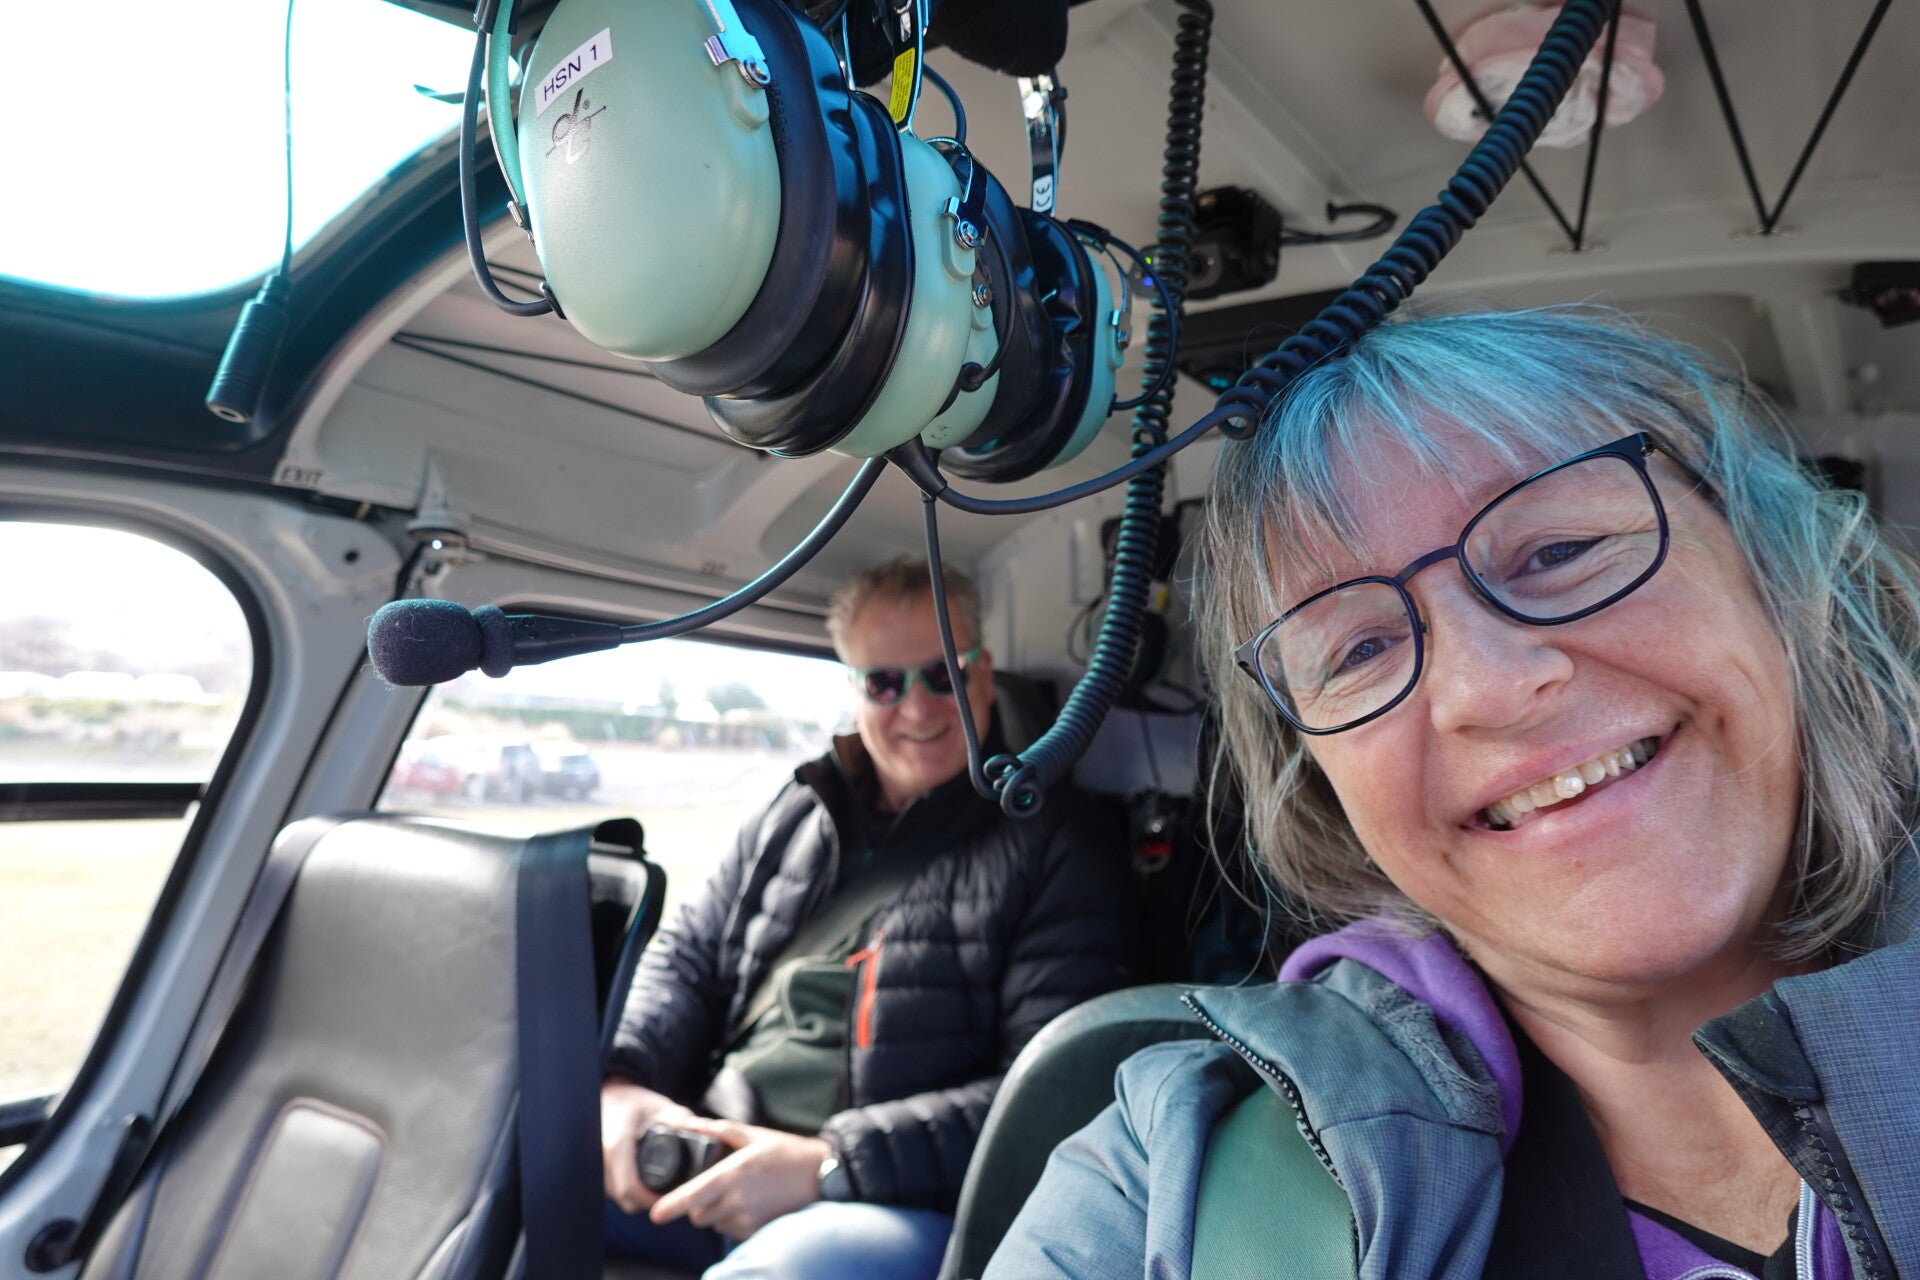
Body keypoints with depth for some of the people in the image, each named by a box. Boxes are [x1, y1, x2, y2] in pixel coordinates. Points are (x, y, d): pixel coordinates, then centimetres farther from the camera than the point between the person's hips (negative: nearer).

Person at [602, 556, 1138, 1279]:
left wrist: (829, 1163, -19)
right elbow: (687, 955, 19)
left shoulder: (1061, 843, -4)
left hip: (908, 1206, -5)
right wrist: (623, 1078, -3)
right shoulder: (796, 814, 15)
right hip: (711, 1169, 6)